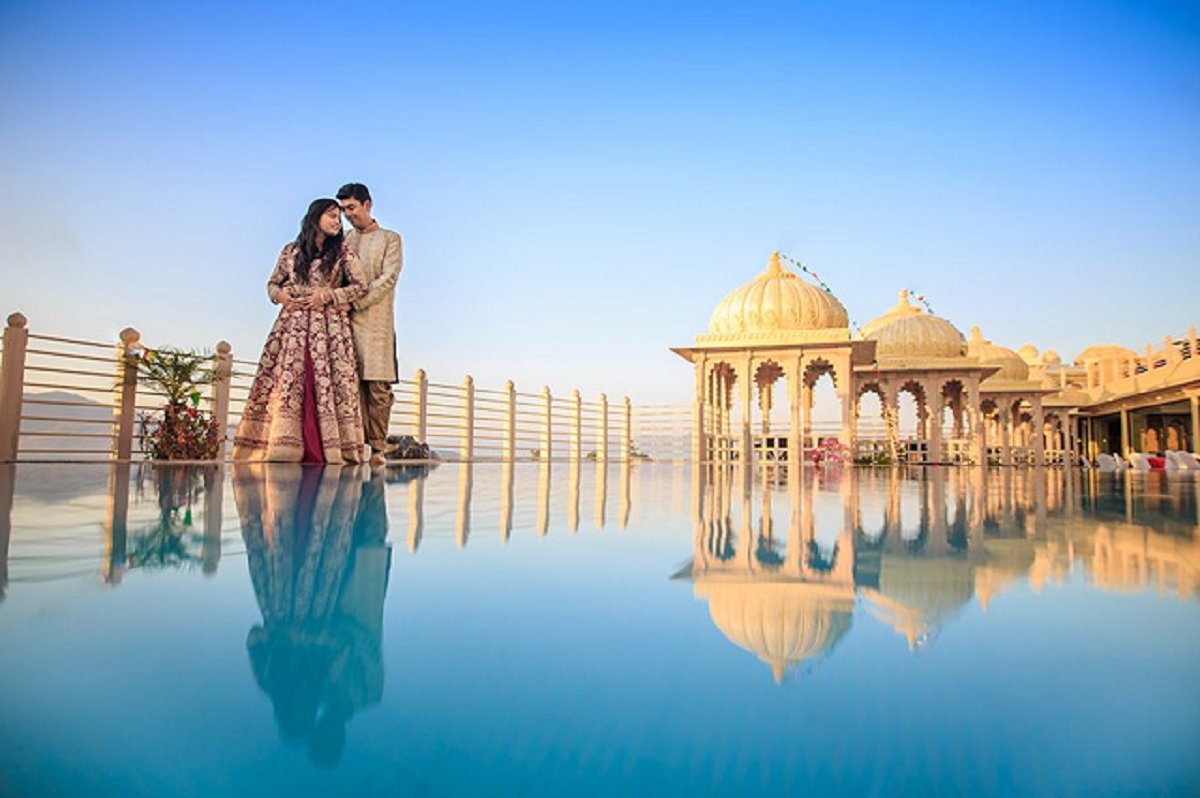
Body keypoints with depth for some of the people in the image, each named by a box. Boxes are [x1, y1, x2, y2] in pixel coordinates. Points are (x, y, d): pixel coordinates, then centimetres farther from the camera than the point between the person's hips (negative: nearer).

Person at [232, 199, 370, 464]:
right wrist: (282, 296, -2)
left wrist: (327, 295, -8)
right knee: (285, 380, -5)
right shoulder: (291, 251, 14)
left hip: (329, 326, -2)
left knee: (326, 382, -10)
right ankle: (282, 446, -4)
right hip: (293, 324, 2)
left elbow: (361, 285, 1)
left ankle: (327, 448, -11)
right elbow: (272, 283, 20)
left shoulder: (343, 251, 7)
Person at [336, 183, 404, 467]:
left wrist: (355, 302, -10)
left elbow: (388, 279, -4)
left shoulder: (390, 239, 8)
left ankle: (377, 447, -2)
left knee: (378, 387, -5)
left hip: (376, 321, -3)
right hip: (346, 321, 3)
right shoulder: (343, 241, 21)